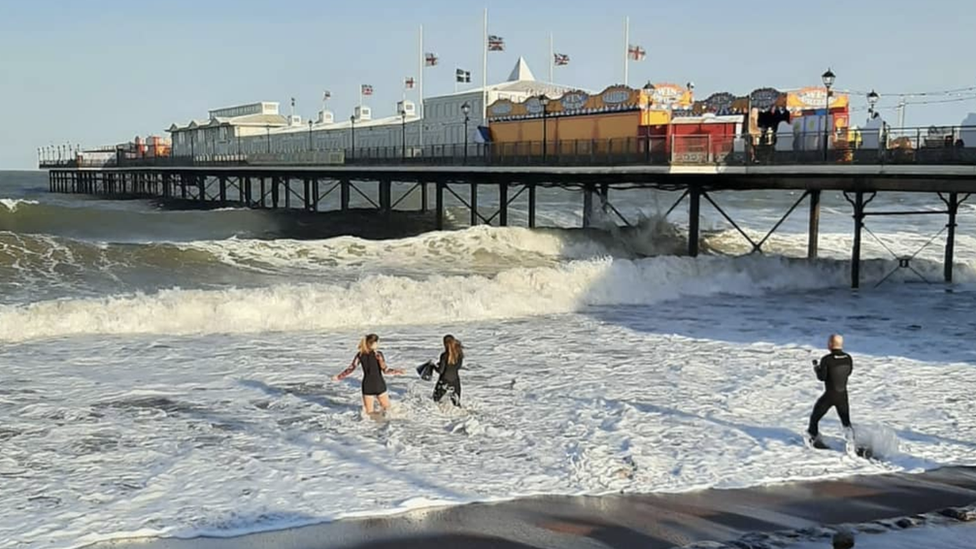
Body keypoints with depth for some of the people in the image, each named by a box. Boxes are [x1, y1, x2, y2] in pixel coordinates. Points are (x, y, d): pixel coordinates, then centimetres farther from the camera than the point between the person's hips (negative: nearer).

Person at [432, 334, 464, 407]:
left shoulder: (444, 356, -23)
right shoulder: (459, 354, -8)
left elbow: (440, 370, -16)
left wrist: (433, 366, 2)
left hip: (444, 380, -5)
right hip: (455, 380, 5)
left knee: (436, 400, 15)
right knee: (457, 404, 15)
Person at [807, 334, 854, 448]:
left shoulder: (826, 360, -20)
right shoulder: (848, 358, -6)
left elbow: (822, 377, -16)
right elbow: (848, 372, 9)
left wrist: (817, 368, 1)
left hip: (829, 396, -4)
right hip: (843, 395, 4)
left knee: (815, 418, 15)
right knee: (846, 420, 20)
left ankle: (814, 437, 18)